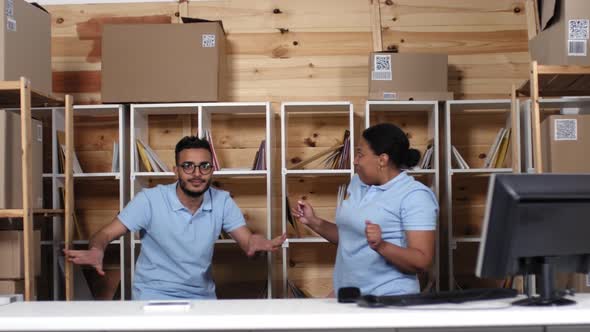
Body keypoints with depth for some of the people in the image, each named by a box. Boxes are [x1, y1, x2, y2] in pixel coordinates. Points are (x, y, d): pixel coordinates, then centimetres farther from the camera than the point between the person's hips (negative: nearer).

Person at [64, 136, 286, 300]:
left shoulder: (222, 201, -4)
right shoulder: (150, 199, -13)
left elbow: (247, 242, -6)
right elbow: (106, 234, -13)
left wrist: (257, 243, -32)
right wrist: (95, 251, -36)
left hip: (202, 297, 3)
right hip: (154, 296, -3)